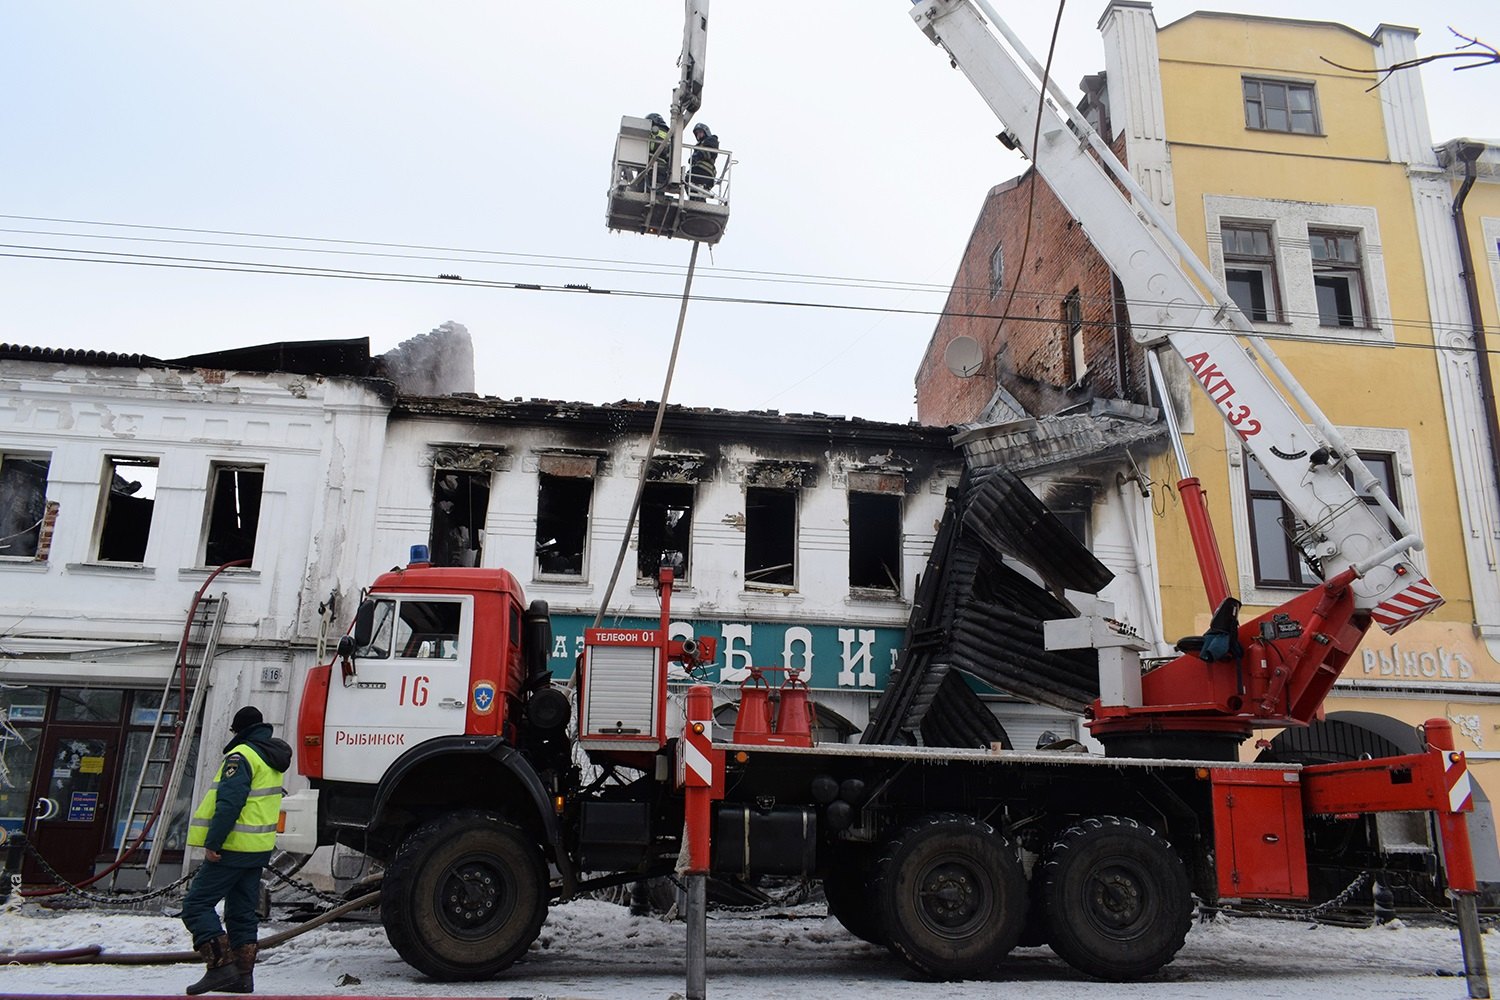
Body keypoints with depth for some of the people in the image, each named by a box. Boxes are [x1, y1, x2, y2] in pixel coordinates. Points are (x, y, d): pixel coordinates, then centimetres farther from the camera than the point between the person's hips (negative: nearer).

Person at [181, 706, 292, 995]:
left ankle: (221, 965, -12)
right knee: (242, 913, 14)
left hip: (235, 848, -9)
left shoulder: (241, 756, -14)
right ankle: (243, 975, 15)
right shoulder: (271, 758, 17)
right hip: (260, 848, 9)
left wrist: (212, 843, -21)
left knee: (197, 905, -4)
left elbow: (229, 803, -22)